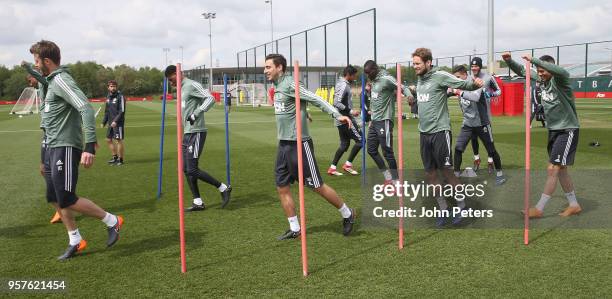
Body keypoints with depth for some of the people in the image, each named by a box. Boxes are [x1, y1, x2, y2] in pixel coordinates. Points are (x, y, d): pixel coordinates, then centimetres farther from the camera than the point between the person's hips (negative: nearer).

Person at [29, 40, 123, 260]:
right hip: (53, 147, 10)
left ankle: (112, 221, 6)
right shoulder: (53, 81, 16)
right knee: (55, 199, 11)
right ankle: (75, 241, 21)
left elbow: (86, 108, -26)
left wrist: (89, 146, -32)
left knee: (67, 200, -9)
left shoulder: (61, 80, -15)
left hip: (65, 148, -10)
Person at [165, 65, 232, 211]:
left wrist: (196, 114, -29)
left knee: (192, 170, -11)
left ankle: (224, 188, 2)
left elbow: (210, 99, -22)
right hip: (187, 133, 10)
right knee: (186, 169, 9)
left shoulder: (192, 85, -11)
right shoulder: (182, 89, 18)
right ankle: (198, 202, 15)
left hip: (196, 133, -10)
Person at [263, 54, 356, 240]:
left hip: (298, 144, -9)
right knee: (282, 187, 7)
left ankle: (347, 214, 19)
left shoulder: (290, 85, -13)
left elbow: (316, 99, -20)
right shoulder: (278, 87, 12)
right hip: (283, 144, 9)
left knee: (316, 186, 0)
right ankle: (295, 229, 17)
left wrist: (337, 115, -28)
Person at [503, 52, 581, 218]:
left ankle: (539, 209, -3)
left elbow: (562, 72, -43)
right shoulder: (541, 79, 2)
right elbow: (521, 70, 10)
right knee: (560, 169, 14)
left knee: (552, 169, -8)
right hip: (553, 130, 9)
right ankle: (574, 205, 27)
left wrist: (534, 60, -42)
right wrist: (509, 61, -9)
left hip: (567, 130, -8)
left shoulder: (559, 80, -19)